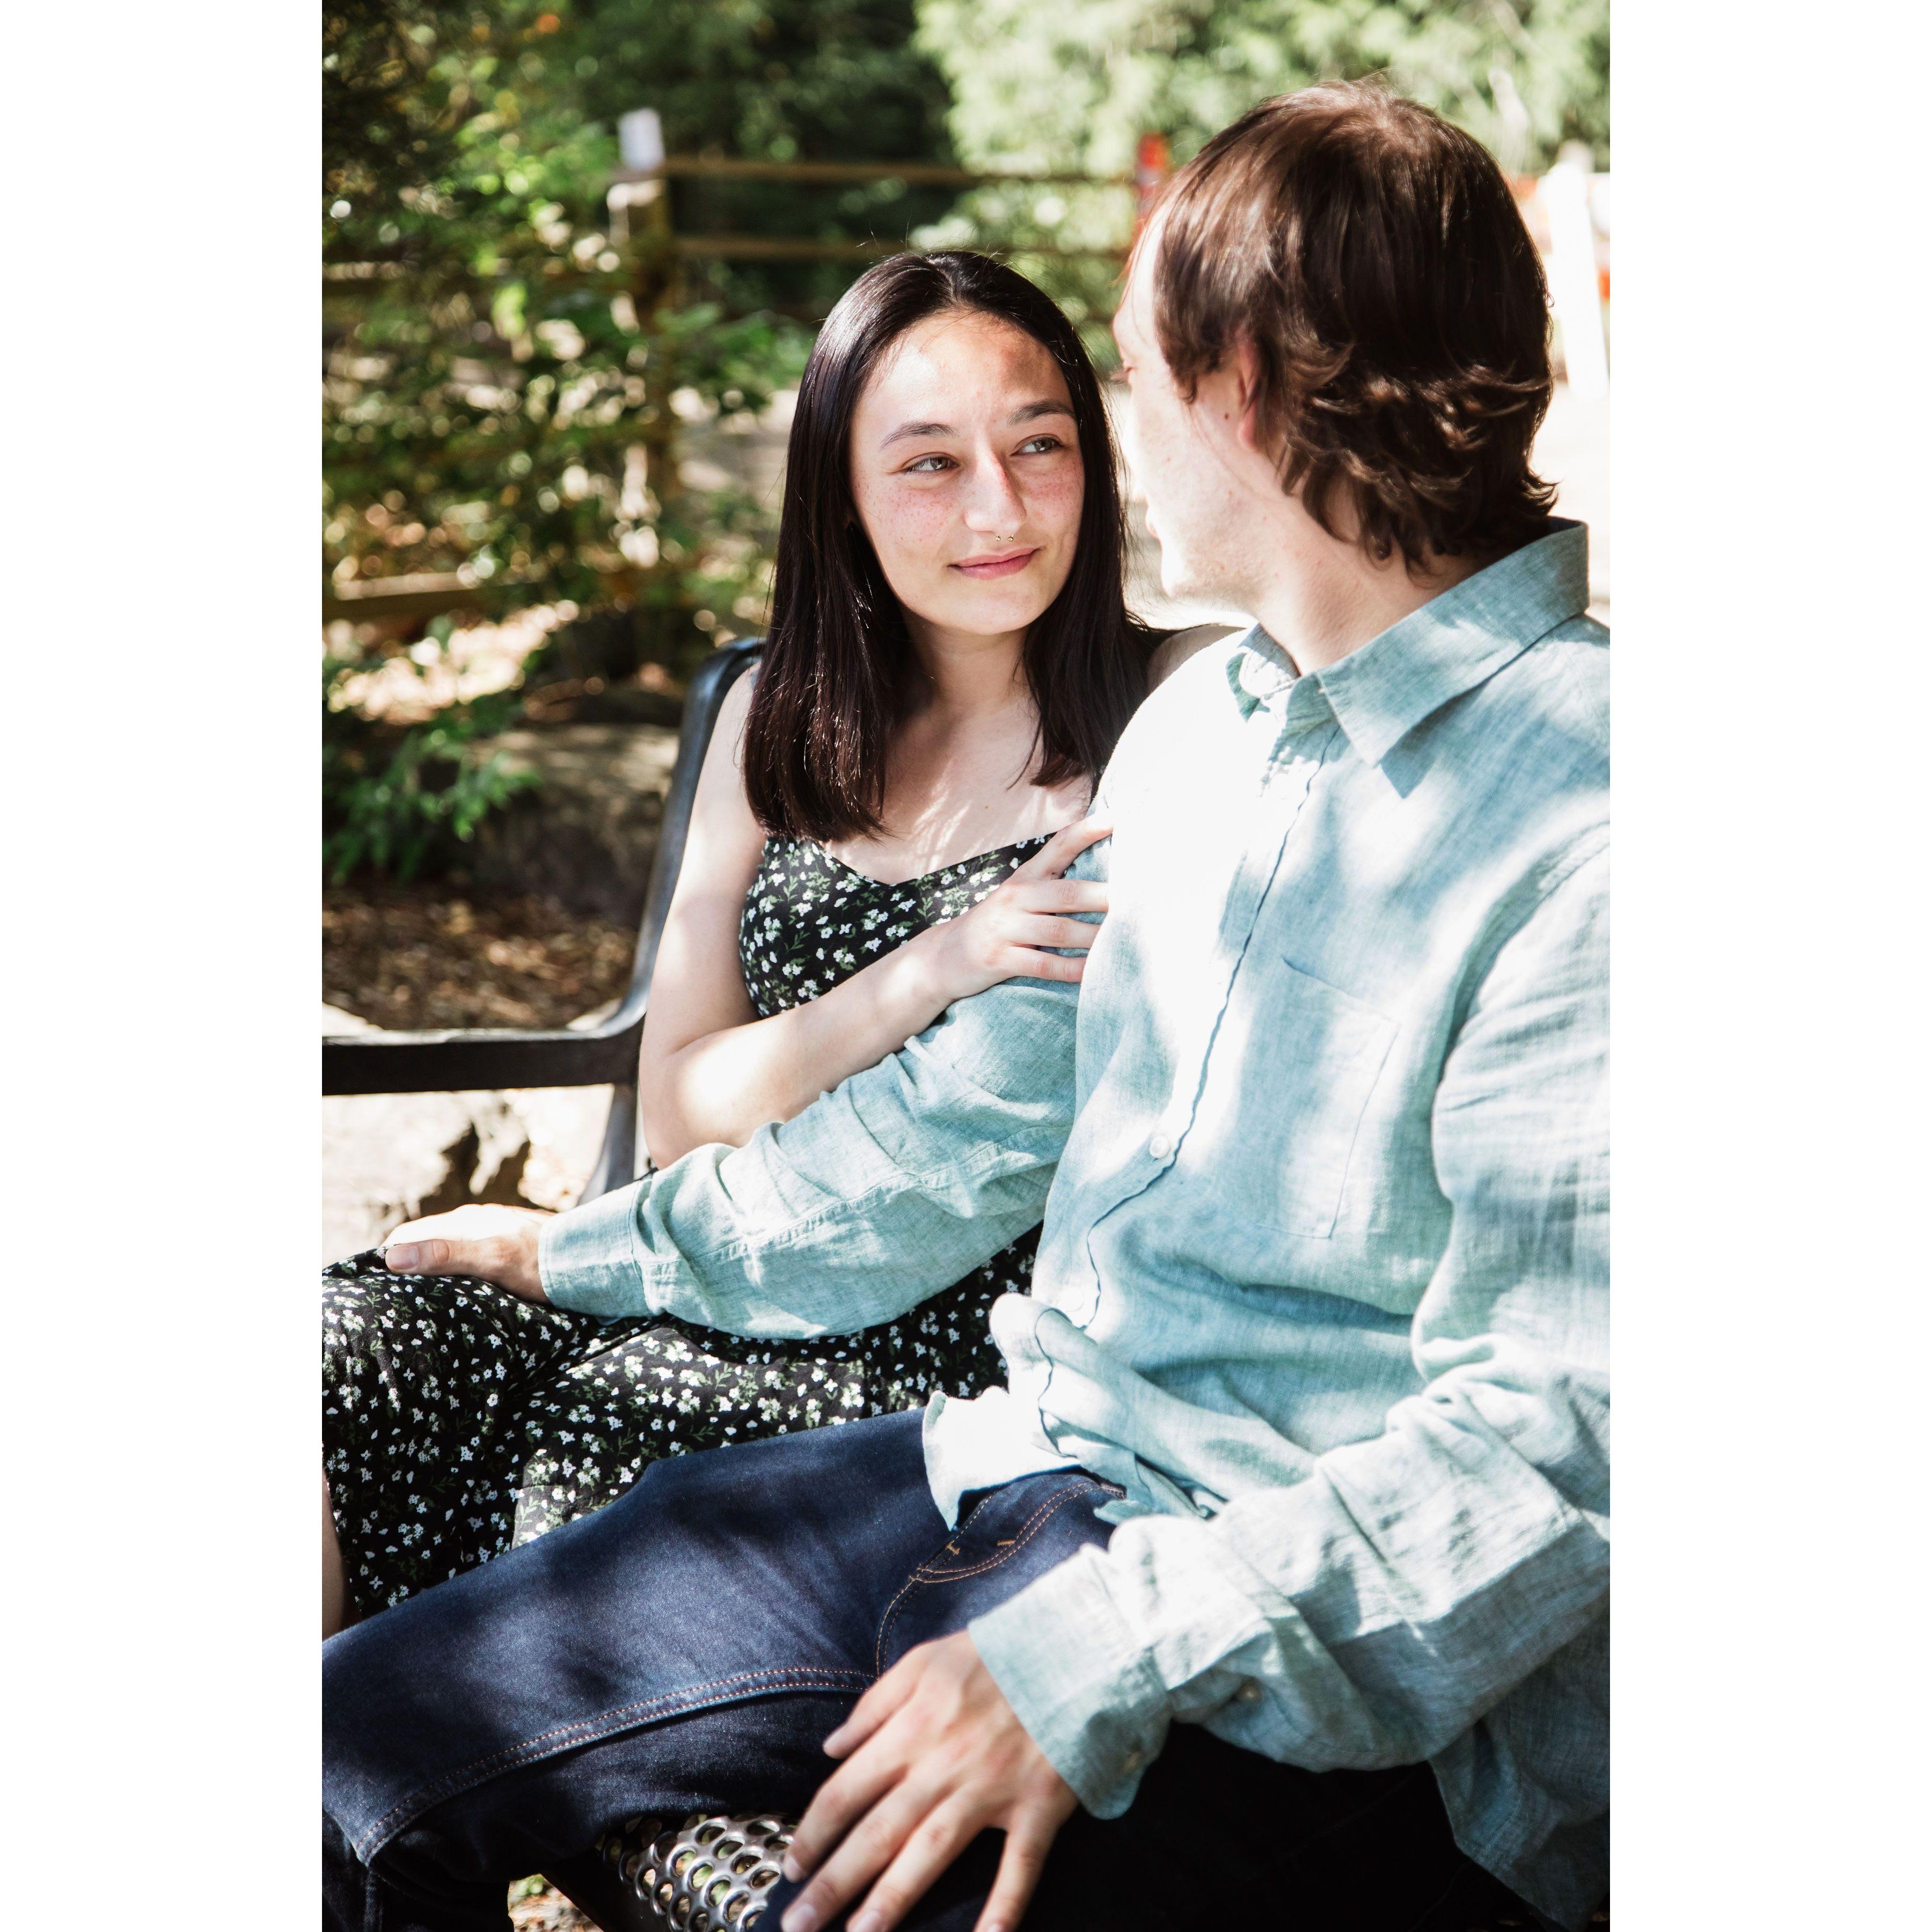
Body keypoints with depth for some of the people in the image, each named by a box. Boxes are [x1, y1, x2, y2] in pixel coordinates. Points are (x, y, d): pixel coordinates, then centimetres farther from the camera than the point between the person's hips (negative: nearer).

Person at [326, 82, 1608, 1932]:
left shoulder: (1575, 820, -17)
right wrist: (599, 1249, 29)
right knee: (353, 1757, 1)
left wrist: (1107, 1653, -27)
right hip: (1018, 1468, 8)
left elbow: (1562, 1431, -21)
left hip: (1321, 1662, -7)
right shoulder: (1200, 723, 13)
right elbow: (979, 1115, 23)